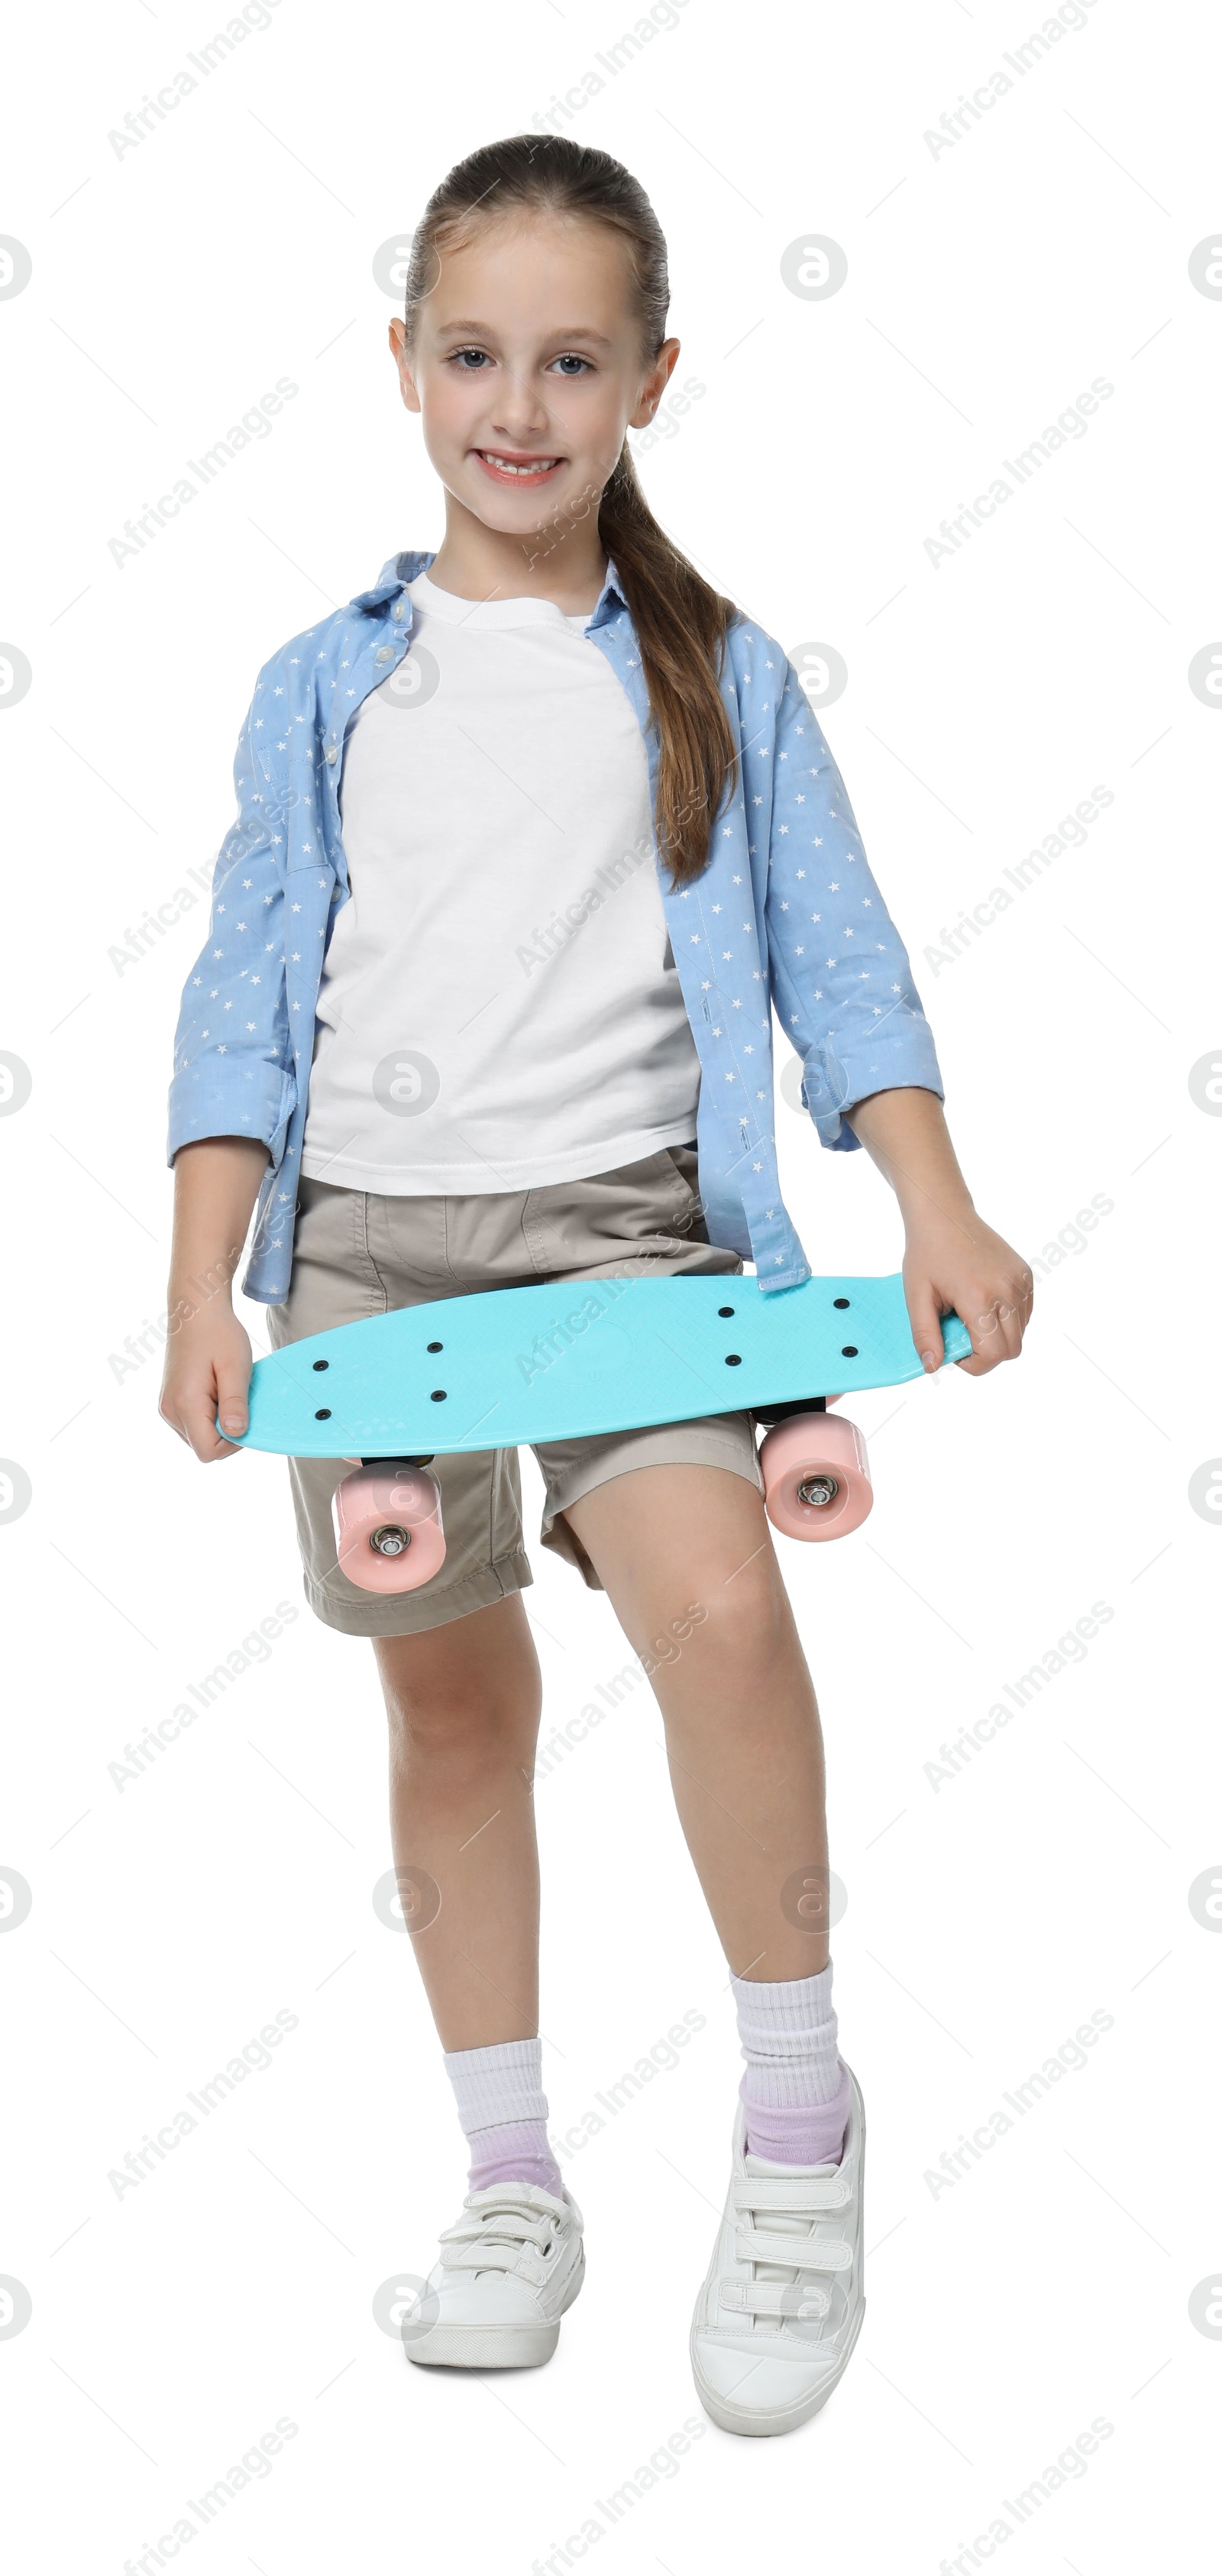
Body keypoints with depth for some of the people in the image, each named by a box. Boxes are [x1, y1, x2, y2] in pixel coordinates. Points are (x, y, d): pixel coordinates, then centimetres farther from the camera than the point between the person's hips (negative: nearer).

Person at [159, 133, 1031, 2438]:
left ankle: (798, 2125, -8)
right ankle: (512, 2188, 25)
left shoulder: (720, 679, 7)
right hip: (368, 1232, 2)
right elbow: (243, 1007, 9)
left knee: (715, 1594, -27)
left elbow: (839, 971, 4)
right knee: (452, 1703, 9)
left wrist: (939, 1213, -10)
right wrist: (200, 1284, -1)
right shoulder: (325, 687, 9)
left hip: (628, 1217, -2)